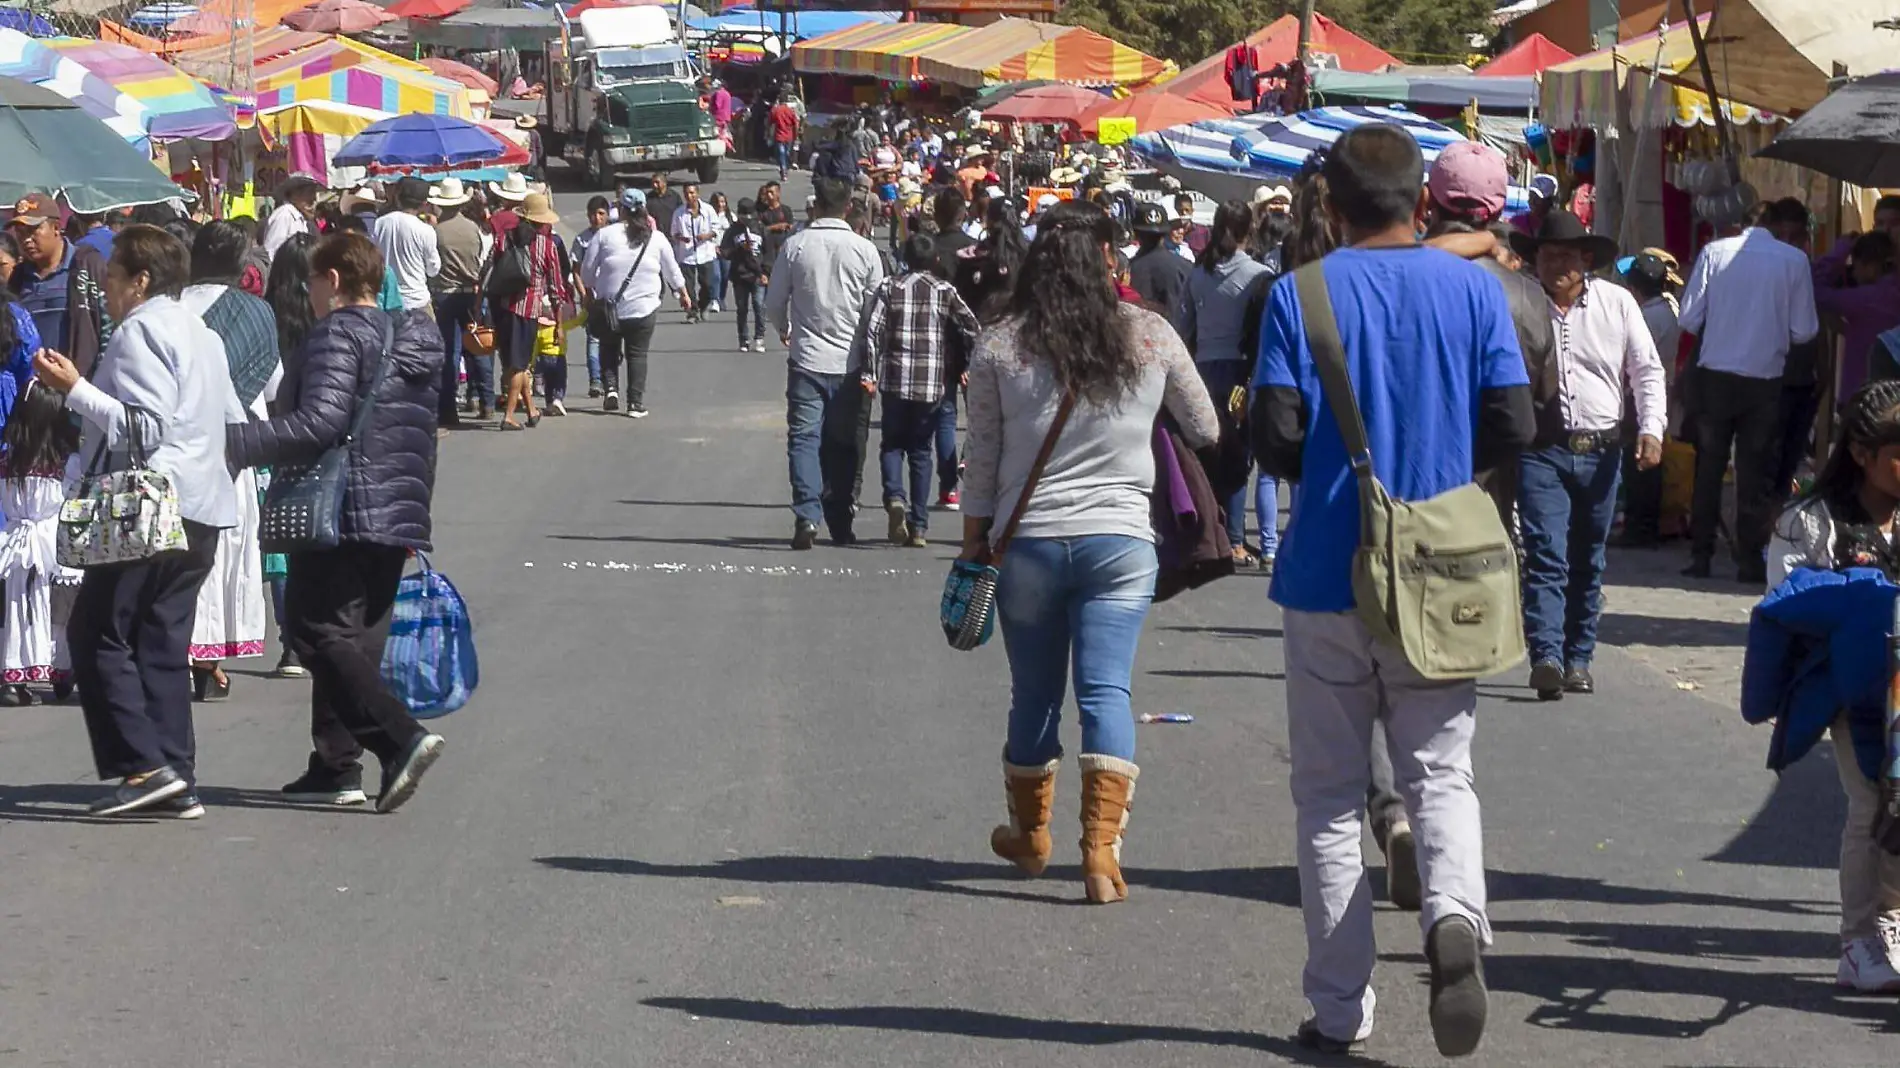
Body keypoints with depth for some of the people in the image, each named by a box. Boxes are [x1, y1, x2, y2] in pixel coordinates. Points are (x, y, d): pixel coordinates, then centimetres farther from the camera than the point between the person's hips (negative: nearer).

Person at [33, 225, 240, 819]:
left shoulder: (140, 330, -9)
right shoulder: (200, 333, 20)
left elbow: (144, 427, -19)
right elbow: (235, 424, 26)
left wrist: (75, 389, -15)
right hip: (202, 510, 10)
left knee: (98, 633, -6)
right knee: (162, 642, 9)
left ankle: (145, 765, -13)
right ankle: (177, 781, 6)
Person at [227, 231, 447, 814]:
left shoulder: (339, 333, -10)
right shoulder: (415, 338, 17)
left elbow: (318, 424, -22)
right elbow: (424, 437, 22)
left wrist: (233, 442, -20)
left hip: (343, 513, -9)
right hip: (399, 517, 9)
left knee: (317, 634, -7)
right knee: (357, 641, 11)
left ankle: (401, 736, -21)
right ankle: (336, 766, 10)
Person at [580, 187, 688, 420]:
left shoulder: (605, 235, -5)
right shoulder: (656, 239, 1)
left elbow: (587, 270, 0)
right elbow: (672, 271, 12)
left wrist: (589, 293, 19)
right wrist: (684, 294, 28)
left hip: (610, 307, -1)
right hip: (644, 308, 1)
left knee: (609, 350, 17)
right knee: (637, 354, 7)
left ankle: (611, 387, -2)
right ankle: (636, 404, 4)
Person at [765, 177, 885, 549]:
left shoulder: (795, 245, -4)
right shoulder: (865, 250, -4)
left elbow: (774, 302, 3)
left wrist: (784, 329, 25)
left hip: (807, 359, -1)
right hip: (850, 361, 1)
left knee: (803, 438, -3)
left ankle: (807, 515, -20)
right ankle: (840, 523, 18)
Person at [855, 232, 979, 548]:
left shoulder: (889, 288, 2)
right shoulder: (945, 291, 3)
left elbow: (871, 330, -7)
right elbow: (971, 329, -2)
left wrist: (868, 373, -3)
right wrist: (966, 366, 12)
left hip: (895, 380, 0)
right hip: (933, 383, 0)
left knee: (892, 444, 14)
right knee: (922, 451, 9)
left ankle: (895, 497, -15)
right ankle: (919, 527, 6)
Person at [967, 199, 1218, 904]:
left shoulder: (998, 345, -2)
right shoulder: (1150, 336, -1)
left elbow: (982, 462, 3)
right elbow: (1206, 431, 12)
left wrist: (974, 546, 12)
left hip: (1027, 541, 1)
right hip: (1122, 539, -1)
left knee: (1033, 694, 14)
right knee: (1107, 690, -2)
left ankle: (1030, 834, 33)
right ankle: (1101, 849, -13)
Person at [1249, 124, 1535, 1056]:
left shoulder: (1300, 295, -6)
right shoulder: (1473, 289, -1)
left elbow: (1274, 436, -12)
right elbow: (1514, 426, -4)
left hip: (1329, 577, -1)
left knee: (1329, 796, 9)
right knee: (1439, 773, 12)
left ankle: (1340, 1009, 11)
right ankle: (1454, 915, -17)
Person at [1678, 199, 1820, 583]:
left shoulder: (1715, 252, -3)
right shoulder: (1794, 261, -6)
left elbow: (1689, 320, -4)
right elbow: (1803, 332, -5)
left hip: (1714, 375, 1)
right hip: (1763, 380, -1)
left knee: (1708, 466, 12)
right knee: (1755, 471, 7)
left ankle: (1701, 555, 14)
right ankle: (1750, 559, 8)